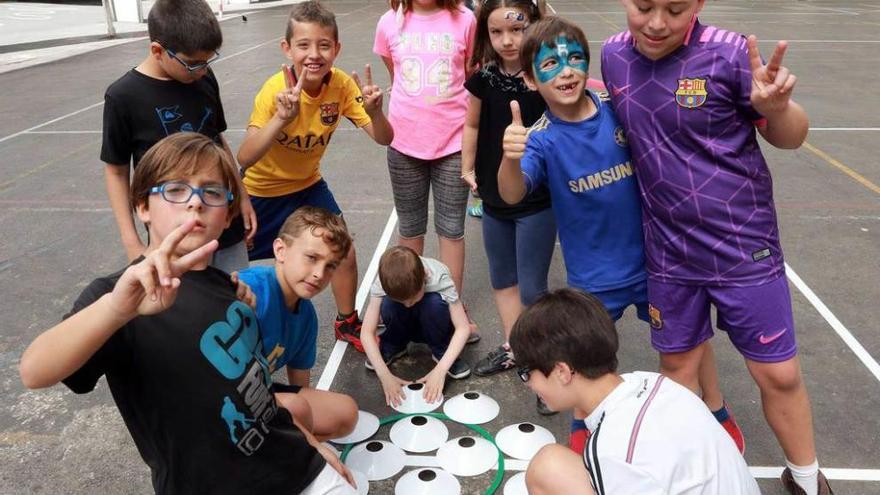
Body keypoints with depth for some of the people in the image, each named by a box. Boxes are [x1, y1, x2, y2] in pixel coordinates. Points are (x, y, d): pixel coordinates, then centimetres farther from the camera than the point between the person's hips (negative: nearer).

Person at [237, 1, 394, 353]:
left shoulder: (342, 85, -18)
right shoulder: (275, 91, -29)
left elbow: (384, 139, -17)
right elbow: (244, 159, -38)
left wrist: (374, 111, -38)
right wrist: (282, 117, -52)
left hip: (308, 185, 4)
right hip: (262, 191, -3)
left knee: (344, 254, 2)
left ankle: (347, 323, 27)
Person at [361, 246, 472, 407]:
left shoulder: (439, 278, -34)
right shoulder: (383, 283, -30)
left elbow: (463, 328, -31)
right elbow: (367, 332, -30)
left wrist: (440, 370, -39)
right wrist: (385, 375, -39)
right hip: (406, 327, 1)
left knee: (435, 302, -36)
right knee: (388, 304, -33)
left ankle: (441, 351, -9)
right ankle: (394, 346, -3)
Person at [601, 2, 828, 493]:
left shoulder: (728, 53, -16)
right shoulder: (614, 56, -4)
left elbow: (790, 138, -7)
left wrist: (776, 106, -27)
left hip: (745, 247, -3)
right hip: (670, 254, 3)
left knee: (779, 373, 9)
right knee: (678, 366, 17)